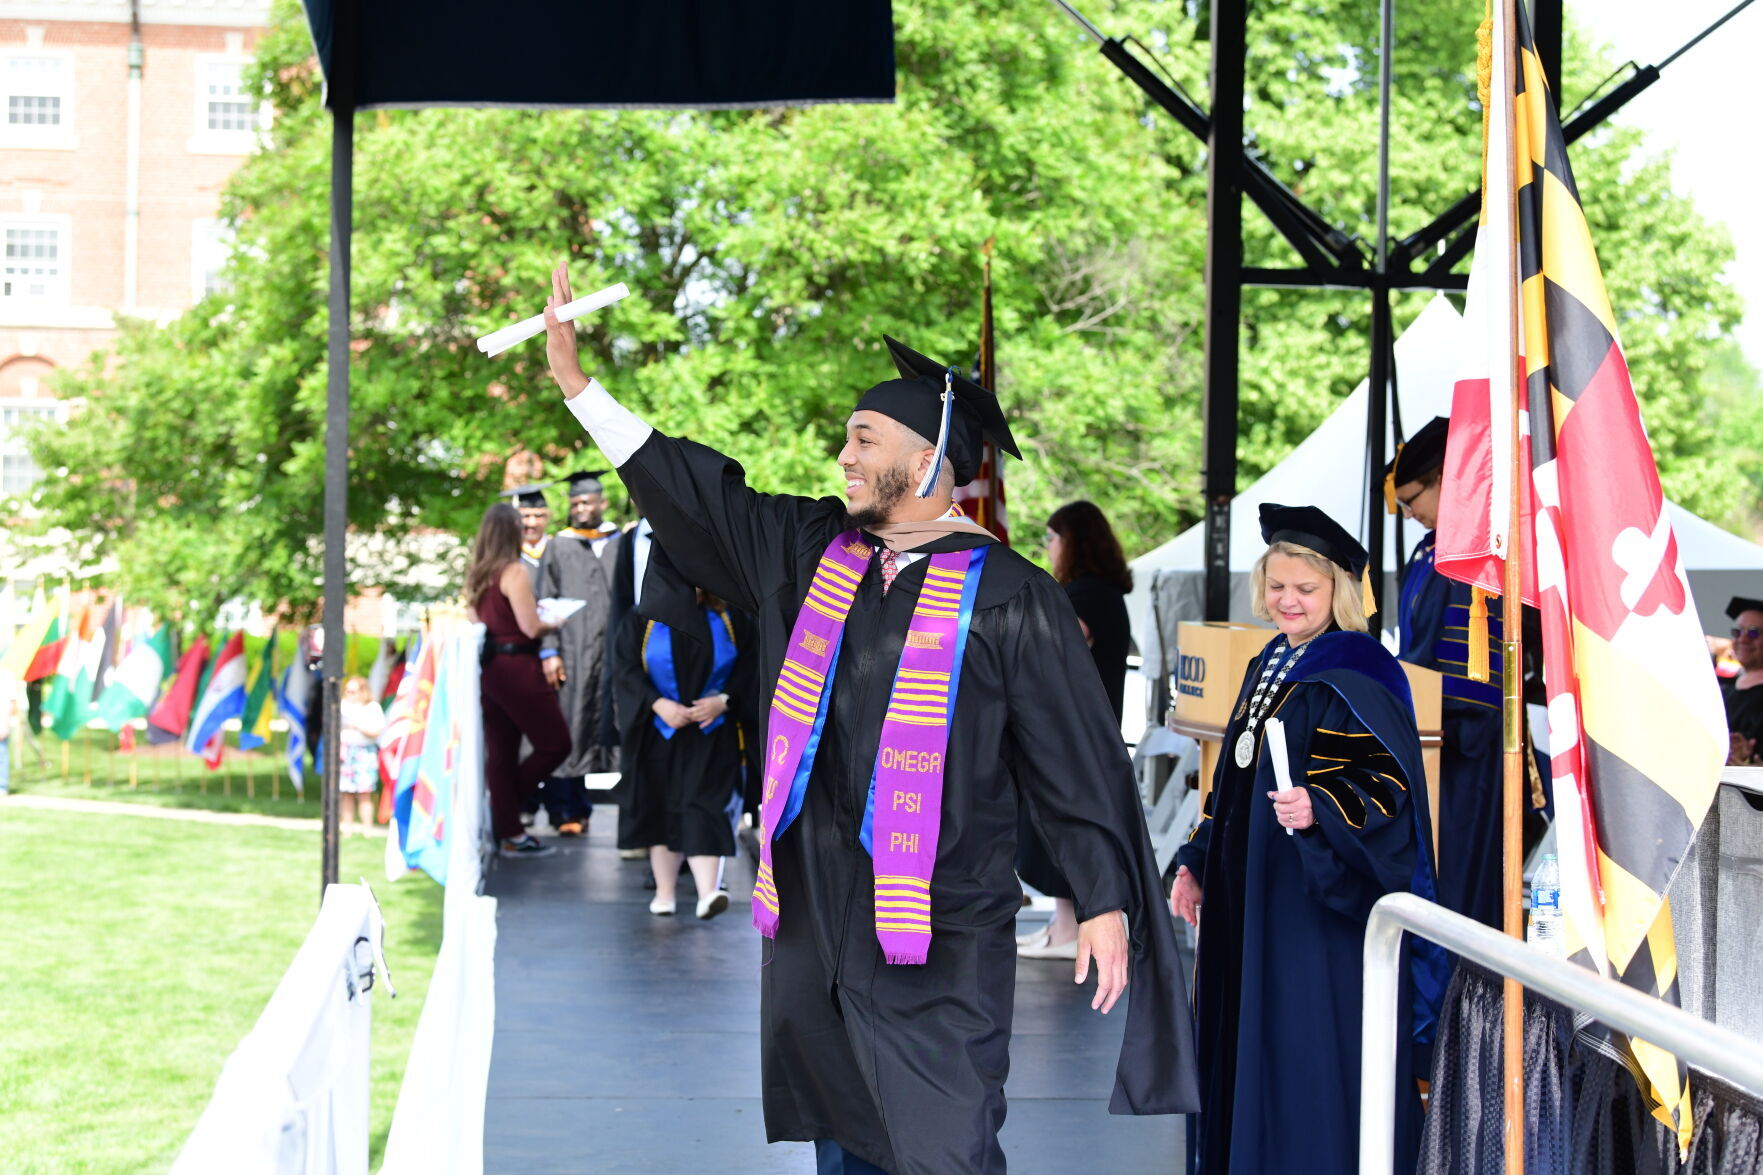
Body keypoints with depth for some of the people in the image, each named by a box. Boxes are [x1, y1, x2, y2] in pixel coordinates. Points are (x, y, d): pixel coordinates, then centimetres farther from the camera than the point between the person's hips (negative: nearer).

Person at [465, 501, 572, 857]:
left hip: (489, 667, 8)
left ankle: (509, 832, 12)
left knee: (500, 752, 9)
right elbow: (531, 628, -18)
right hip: (517, 670, -8)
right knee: (556, 743, 6)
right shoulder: (514, 572, -15)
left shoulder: (476, 575, 8)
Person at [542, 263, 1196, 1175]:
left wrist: (1106, 902, -10)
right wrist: (575, 381, 15)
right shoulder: (809, 550, 8)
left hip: (939, 946, -6)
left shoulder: (1006, 597, -8)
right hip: (811, 922, 6)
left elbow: (1078, 757, -7)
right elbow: (696, 496, 16)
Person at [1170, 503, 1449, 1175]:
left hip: (1322, 906, -9)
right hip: (1254, 899, 9)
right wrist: (1198, 862, 17)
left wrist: (1319, 808, -36)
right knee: (1248, 1044, 13)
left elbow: (1386, 787, -20)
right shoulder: (1269, 667, 14)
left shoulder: (1359, 678, -12)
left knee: (1311, 1061, -7)